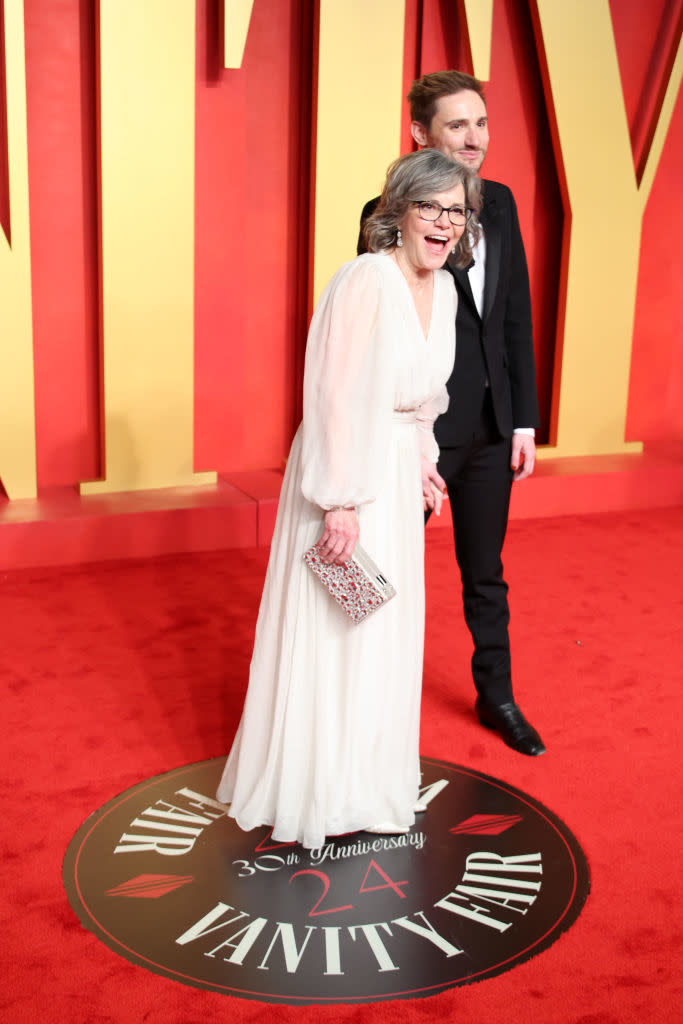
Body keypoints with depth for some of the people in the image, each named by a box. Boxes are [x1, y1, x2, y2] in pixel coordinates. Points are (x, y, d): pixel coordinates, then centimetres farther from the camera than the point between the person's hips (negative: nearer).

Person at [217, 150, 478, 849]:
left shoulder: (444, 288, 6)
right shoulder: (365, 279, -20)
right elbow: (334, 397, -22)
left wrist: (422, 465, 17)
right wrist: (342, 501, -23)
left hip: (397, 472, 9)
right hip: (344, 468, -8)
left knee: (385, 626, 19)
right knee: (327, 631, 3)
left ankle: (367, 769, 38)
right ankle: (315, 789, 20)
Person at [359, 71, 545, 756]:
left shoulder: (500, 203, 6)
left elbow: (517, 316, 8)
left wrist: (524, 420, 6)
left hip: (491, 429, 6)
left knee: (485, 572, 20)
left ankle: (497, 697, 36)